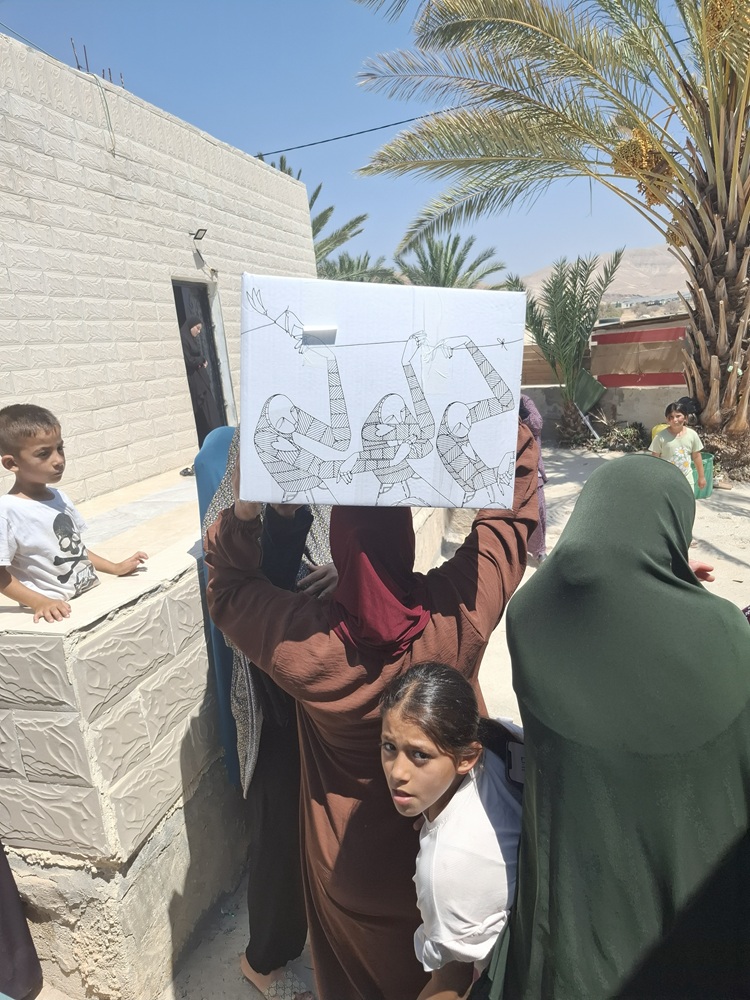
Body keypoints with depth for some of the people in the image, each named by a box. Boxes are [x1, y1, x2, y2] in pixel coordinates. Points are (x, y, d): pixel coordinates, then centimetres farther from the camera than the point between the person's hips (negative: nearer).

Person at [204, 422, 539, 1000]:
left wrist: (242, 513, -27)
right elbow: (514, 508, -19)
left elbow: (227, 588, -12)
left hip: (352, 862, -1)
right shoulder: (461, 612, -34)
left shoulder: (302, 644, -33)